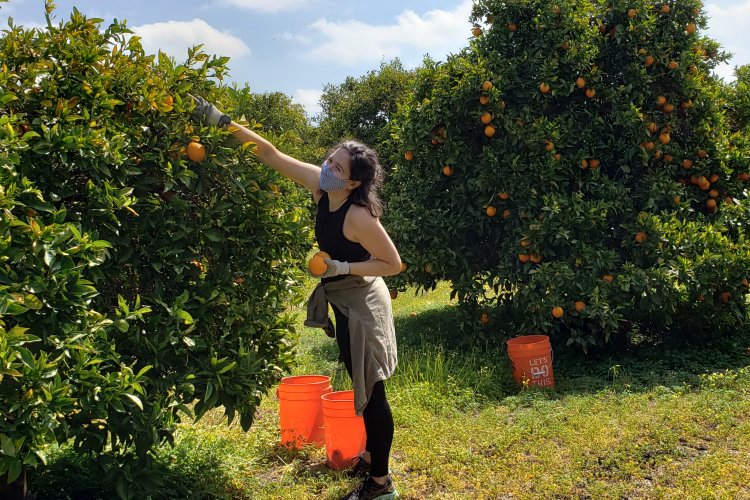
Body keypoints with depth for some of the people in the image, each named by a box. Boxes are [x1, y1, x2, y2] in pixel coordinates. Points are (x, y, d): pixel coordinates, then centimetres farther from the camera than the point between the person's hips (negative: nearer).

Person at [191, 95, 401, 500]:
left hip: (362, 303, -8)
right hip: (344, 300, 8)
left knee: (370, 389, 0)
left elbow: (394, 264, -19)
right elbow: (271, 154, -4)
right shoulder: (320, 186, -8)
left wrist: (344, 268, -26)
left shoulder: (359, 215, -28)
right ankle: (372, 455, 39)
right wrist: (224, 123, -9)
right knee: (361, 384, 21)